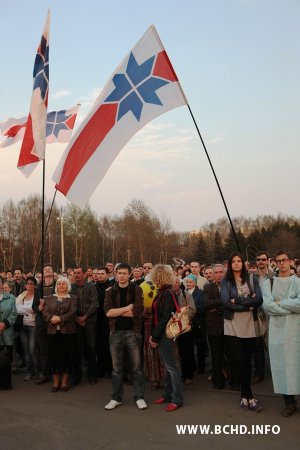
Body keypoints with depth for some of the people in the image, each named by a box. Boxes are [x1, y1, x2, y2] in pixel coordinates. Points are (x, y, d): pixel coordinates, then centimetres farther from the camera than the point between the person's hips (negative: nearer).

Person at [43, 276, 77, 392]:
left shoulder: (73, 298, 6)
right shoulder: (49, 298, 14)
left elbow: (72, 312, -7)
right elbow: (45, 312, 4)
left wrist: (60, 319, -19)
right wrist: (51, 318, -17)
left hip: (67, 331, -2)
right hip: (53, 331, 2)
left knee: (66, 356, 2)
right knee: (54, 356, 4)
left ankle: (64, 382, 13)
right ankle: (56, 382, 16)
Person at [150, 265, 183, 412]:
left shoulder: (168, 293, -17)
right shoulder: (161, 292, 10)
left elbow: (166, 317, -20)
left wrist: (155, 337, -16)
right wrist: (153, 334, 7)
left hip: (166, 334, -9)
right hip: (160, 334, 9)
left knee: (171, 366, -1)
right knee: (168, 365, 17)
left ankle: (177, 399, 8)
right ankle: (167, 394, 28)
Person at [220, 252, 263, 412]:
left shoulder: (252, 279, 5)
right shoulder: (225, 281, 1)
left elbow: (259, 299, -7)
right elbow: (225, 302, -12)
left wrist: (238, 301, -16)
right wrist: (248, 305, -13)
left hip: (250, 326, 1)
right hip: (232, 326, -1)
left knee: (247, 361, 8)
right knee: (238, 361, -2)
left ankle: (244, 396, 22)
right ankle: (249, 396, 11)